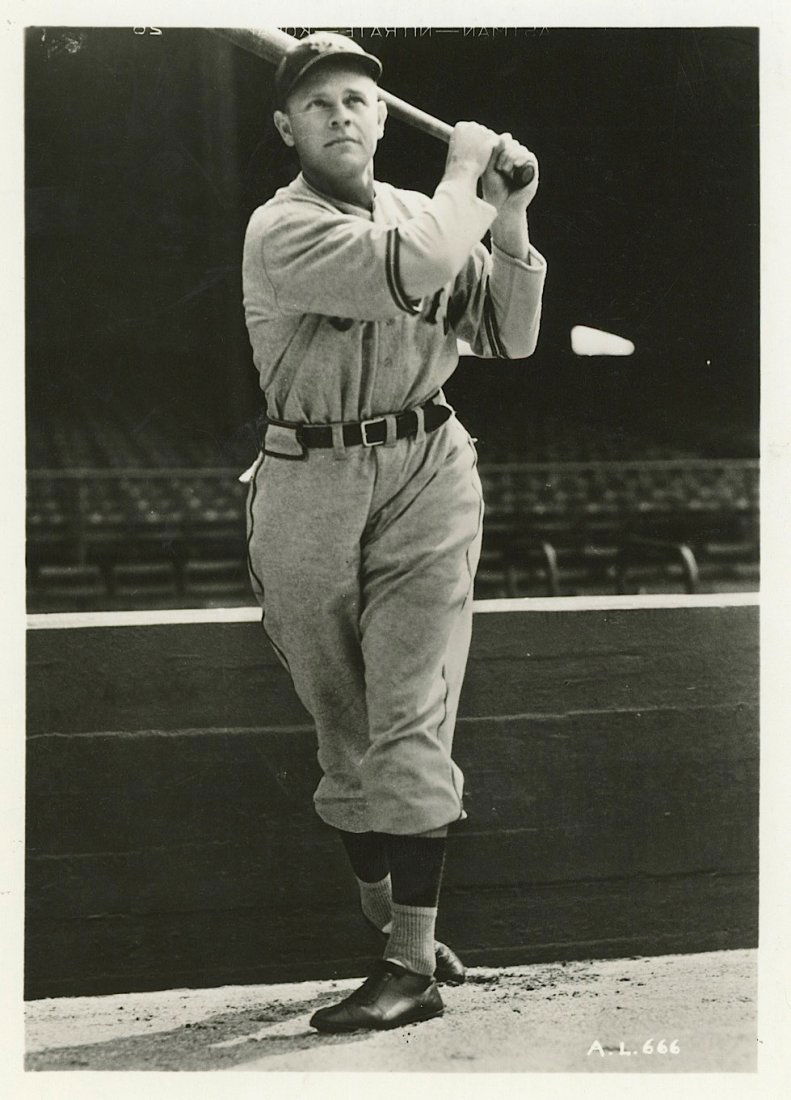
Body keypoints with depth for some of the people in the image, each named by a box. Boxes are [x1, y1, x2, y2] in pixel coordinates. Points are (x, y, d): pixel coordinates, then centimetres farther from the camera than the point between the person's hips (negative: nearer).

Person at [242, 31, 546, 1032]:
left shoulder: (428, 214, 11)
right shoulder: (280, 231, -8)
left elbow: (510, 337, 11)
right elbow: (417, 269, -23)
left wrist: (509, 217, 0)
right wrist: (465, 169, -6)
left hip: (428, 474, 2)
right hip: (310, 488, -2)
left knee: (410, 724, -8)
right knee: (343, 732, 9)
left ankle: (412, 968, -6)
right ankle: (388, 926, 26)